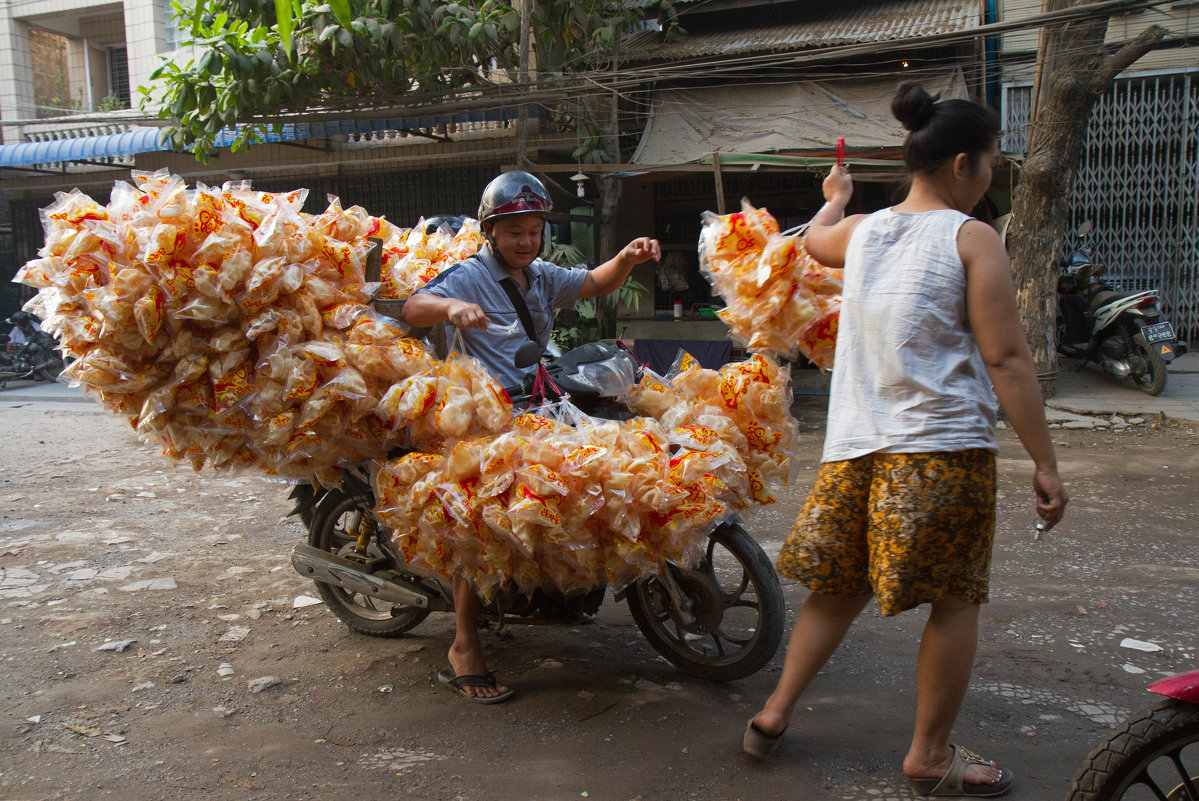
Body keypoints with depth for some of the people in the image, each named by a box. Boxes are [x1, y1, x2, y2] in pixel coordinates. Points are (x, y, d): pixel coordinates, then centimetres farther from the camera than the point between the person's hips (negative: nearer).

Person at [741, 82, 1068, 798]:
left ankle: (775, 713, 23)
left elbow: (816, 239, 36)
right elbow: (1005, 358, -11)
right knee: (954, 600, 7)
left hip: (856, 445, 6)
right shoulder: (972, 239, -7)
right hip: (945, 447, -6)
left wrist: (835, 198, 57)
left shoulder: (862, 231, 11)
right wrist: (1044, 462, -8)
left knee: (841, 587, 18)